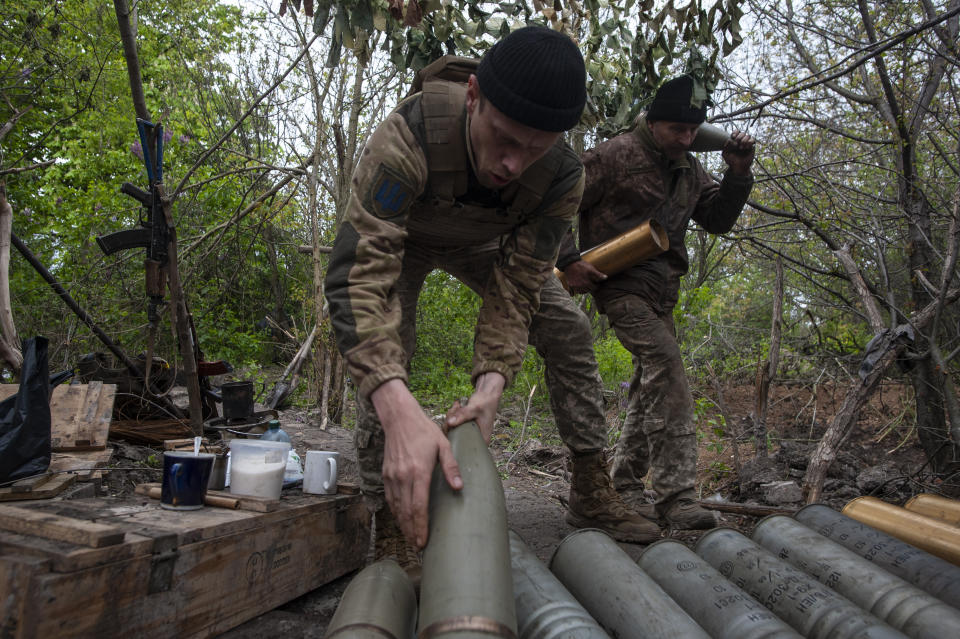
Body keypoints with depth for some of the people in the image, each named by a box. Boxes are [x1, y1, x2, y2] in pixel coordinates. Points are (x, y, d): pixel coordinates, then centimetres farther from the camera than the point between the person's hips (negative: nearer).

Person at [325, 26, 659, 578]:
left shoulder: (563, 177, -33)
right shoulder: (409, 135, -45)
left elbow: (516, 288, -28)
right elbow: (359, 273, -53)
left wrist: (492, 382, -46)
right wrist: (400, 411, -66)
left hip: (484, 243, 3)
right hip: (403, 235, -2)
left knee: (569, 329, -6)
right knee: (385, 341, -26)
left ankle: (593, 493, 6)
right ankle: (391, 531, -15)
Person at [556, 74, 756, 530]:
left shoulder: (688, 169, 15)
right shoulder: (616, 155, -7)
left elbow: (718, 220, 17)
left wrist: (737, 175, 1)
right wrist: (568, 260, -17)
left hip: (661, 291, 9)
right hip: (621, 284, -8)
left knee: (652, 385, 10)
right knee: (667, 374, -21)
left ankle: (625, 486, 23)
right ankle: (676, 495, -18)